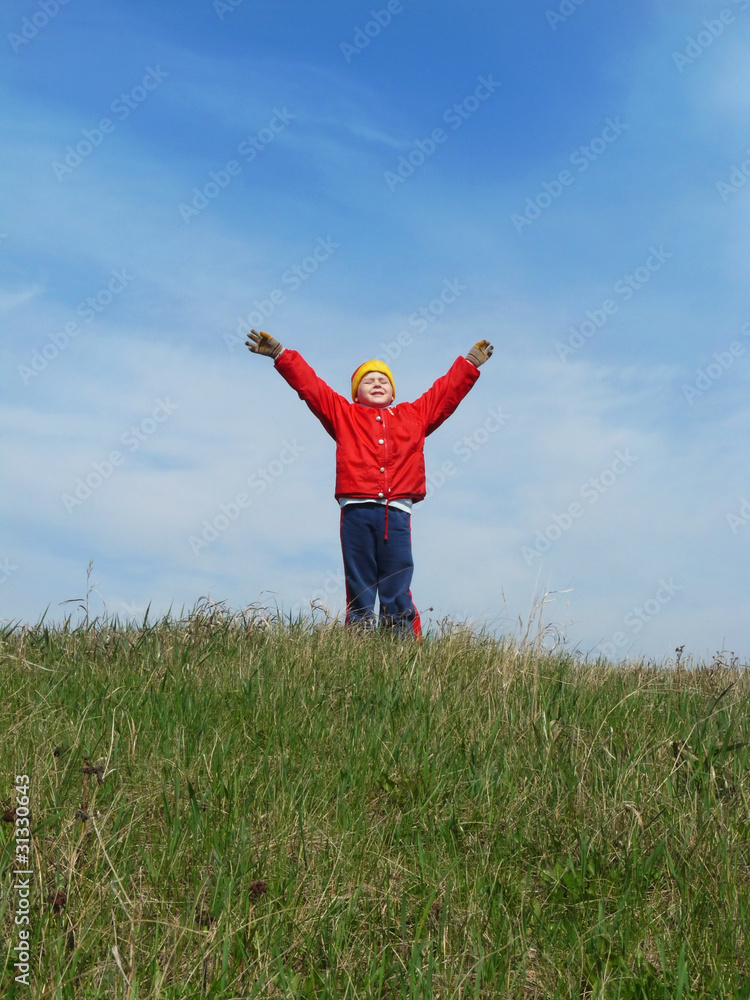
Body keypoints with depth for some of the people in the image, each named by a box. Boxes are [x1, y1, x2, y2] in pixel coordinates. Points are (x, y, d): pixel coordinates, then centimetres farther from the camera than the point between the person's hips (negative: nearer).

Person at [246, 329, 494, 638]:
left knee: (398, 592, -3)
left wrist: (470, 362, 32)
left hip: (397, 512, 1)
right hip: (356, 511, -1)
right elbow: (309, 383, 18)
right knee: (359, 591, -1)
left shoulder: (414, 415, 25)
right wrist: (280, 354, 14)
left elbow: (448, 389, 31)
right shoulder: (342, 413, 20)